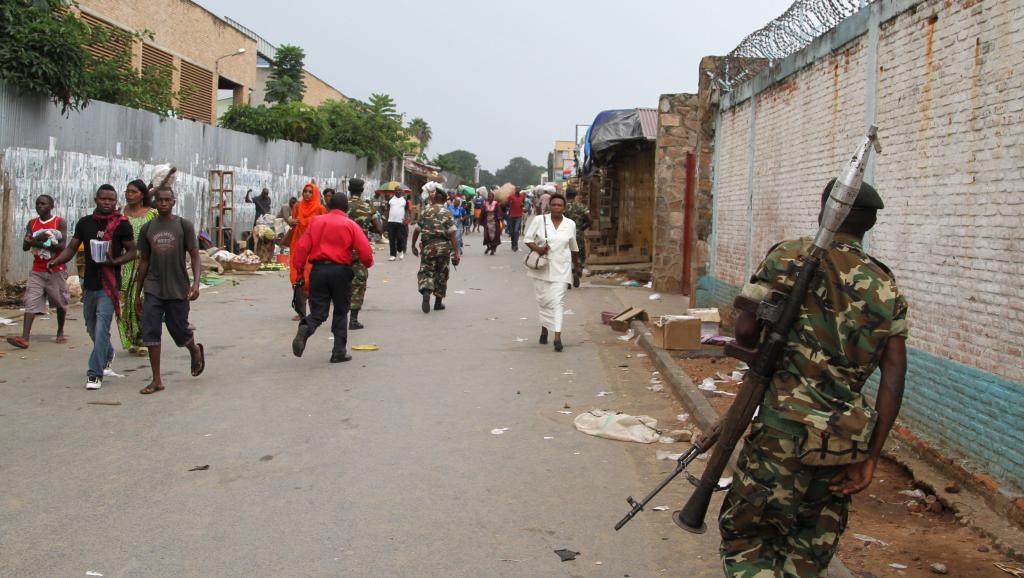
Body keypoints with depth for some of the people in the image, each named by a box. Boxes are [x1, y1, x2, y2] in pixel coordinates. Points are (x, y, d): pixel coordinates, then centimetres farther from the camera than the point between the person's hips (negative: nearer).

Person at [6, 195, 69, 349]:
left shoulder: (60, 223, -4)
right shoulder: (32, 224, 9)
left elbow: (62, 246, -15)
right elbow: (25, 246, 3)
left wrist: (39, 243, -17)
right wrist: (38, 238, -17)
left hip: (56, 270, -3)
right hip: (37, 271, 3)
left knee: (60, 303, 9)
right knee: (30, 302, -10)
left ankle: (60, 332, 27)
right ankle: (25, 338, -20)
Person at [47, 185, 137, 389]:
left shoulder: (122, 224, -4)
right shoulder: (85, 222, 8)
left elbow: (132, 251, 0)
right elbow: (72, 248, 8)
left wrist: (114, 262, -18)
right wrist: (55, 261, -10)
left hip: (109, 284, -5)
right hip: (89, 283, 5)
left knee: (101, 326, -14)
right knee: (92, 327, 16)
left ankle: (95, 374, -12)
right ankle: (107, 356, 43)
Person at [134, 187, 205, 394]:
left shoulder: (184, 225, -1)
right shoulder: (147, 228, 7)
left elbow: (195, 256, -3)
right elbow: (144, 261, 13)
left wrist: (196, 282, -18)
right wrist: (138, 293, 12)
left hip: (178, 289, -2)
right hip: (153, 289, 2)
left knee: (180, 331, 5)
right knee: (150, 333, -6)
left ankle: (196, 350, 40)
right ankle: (157, 380, 1)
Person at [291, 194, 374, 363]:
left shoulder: (316, 221, 6)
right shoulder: (350, 225, -2)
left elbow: (302, 246, -1)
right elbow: (365, 250, -10)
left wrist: (299, 267, 4)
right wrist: (368, 264, 10)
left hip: (318, 269, 2)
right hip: (341, 271, -2)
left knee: (318, 312, 8)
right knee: (340, 312, 13)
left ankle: (305, 329, -25)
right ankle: (339, 351, 12)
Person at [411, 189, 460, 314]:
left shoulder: (425, 211, 3)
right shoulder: (447, 213, -2)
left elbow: (417, 230, 5)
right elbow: (452, 235, -8)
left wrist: (413, 245, 19)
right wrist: (456, 253, -6)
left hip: (428, 246, 0)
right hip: (443, 246, 0)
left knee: (426, 272, 4)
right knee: (441, 274, 13)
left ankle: (426, 293, -25)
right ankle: (438, 302, 20)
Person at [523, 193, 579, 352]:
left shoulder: (570, 224, 3)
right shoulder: (539, 220, -3)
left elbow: (573, 246, 17)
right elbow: (527, 238, 1)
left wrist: (576, 263, 28)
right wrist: (537, 248, -17)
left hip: (561, 268, 0)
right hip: (542, 267, 0)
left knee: (558, 300, -8)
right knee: (543, 299, 8)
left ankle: (557, 336, -13)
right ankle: (544, 329, 29)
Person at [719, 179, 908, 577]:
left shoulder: (789, 257, -3)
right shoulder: (886, 286, 9)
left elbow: (745, 332, -6)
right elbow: (894, 377, 3)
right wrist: (869, 457, 4)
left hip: (787, 429, -4)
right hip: (848, 440, 5)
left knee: (744, 536, 9)